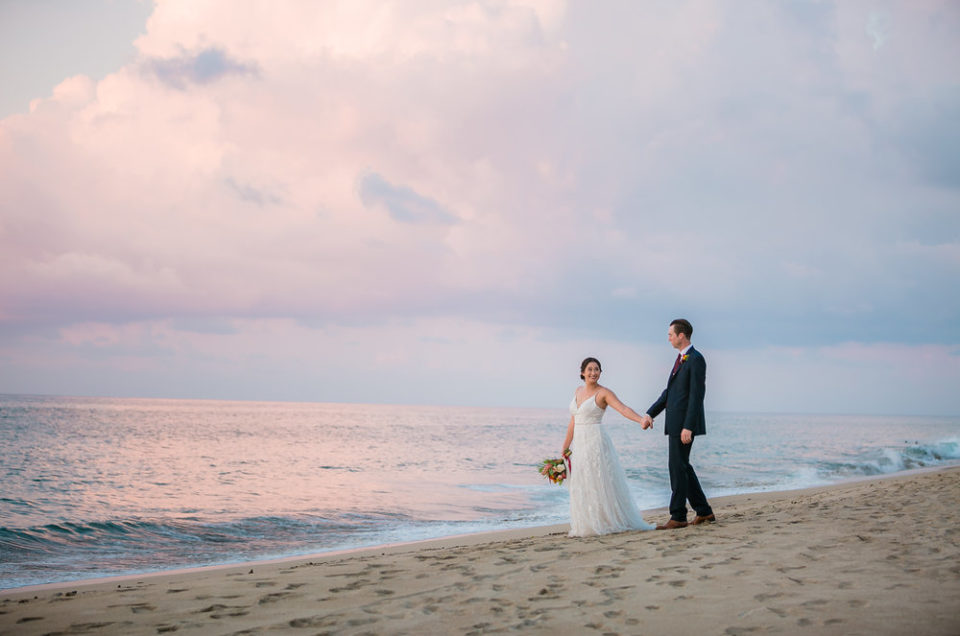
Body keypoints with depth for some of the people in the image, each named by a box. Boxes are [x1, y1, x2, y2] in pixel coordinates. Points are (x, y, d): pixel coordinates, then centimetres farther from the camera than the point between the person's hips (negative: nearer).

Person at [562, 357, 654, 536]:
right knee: (582, 487, 7)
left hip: (596, 442, -6)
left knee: (600, 484, -3)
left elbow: (624, 409, -22)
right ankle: (587, 526, 14)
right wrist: (565, 449, 16)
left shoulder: (604, 393, -7)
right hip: (579, 444, 6)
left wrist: (641, 420, -40)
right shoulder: (578, 391, 12)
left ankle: (608, 522, 7)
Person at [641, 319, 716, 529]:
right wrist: (650, 413, 8)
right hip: (676, 423, 10)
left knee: (678, 467, -6)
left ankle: (678, 516, 0)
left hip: (685, 423, -10)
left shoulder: (696, 359, -13)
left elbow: (697, 395, -18)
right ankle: (704, 511, 21)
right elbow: (670, 391, 19)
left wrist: (688, 427, -22)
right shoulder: (681, 359, 18)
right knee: (683, 467, 13)